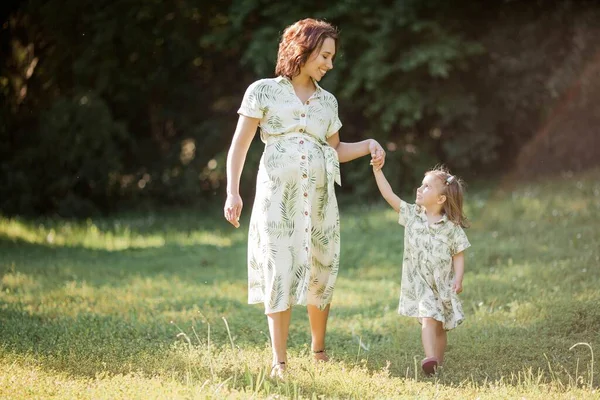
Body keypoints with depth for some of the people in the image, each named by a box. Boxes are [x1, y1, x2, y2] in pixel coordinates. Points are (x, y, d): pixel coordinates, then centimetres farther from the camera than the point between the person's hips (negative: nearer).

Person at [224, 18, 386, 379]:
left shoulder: (327, 101, 13)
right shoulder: (264, 91, 2)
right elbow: (240, 146, 1)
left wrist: (369, 145, 6)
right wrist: (233, 192, -8)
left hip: (319, 195, 4)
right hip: (278, 193, -4)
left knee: (321, 271, 6)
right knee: (280, 271, -7)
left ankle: (319, 347, 24)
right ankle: (280, 359, -3)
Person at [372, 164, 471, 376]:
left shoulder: (452, 227, -5)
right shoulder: (412, 215, 2)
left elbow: (458, 255, -3)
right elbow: (389, 195, -1)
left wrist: (458, 279, -16)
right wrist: (377, 170, -6)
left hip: (442, 284, 0)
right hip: (419, 282, 0)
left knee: (440, 326, 8)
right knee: (428, 319, -18)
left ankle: (438, 363, 18)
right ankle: (430, 358, -31)